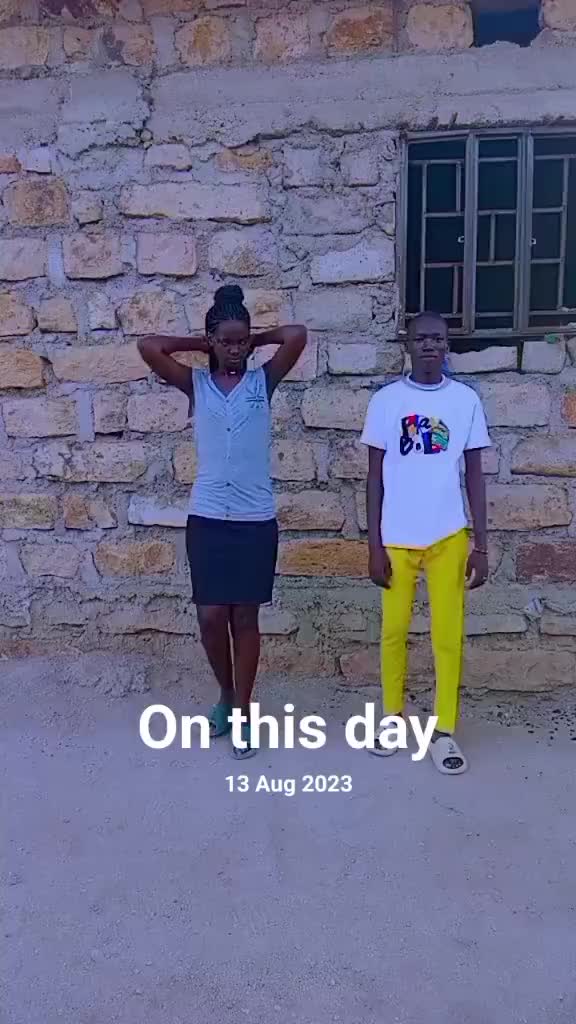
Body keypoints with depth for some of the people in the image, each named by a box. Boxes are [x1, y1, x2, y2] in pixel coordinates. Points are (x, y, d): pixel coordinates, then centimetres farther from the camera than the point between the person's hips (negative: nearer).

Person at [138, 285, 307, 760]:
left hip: (256, 519, -1)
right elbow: (149, 347, -9)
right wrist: (201, 345, 2)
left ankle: (242, 712, 19)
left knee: (245, 617, 5)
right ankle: (226, 693, 30)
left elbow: (298, 336, -10)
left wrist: (256, 340, 5)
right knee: (211, 616, 3)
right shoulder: (195, 383, 4)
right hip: (207, 517, 1)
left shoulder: (264, 380, 4)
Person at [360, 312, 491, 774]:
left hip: (449, 537, 0)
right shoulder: (386, 400, -1)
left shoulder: (466, 399, 1)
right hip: (397, 538, 0)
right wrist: (374, 545, -3)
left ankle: (445, 732, 19)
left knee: (449, 636, 5)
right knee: (394, 631, 10)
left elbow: (475, 476, 4)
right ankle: (393, 716, 29)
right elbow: (375, 477, 1)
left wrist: (481, 545, 0)